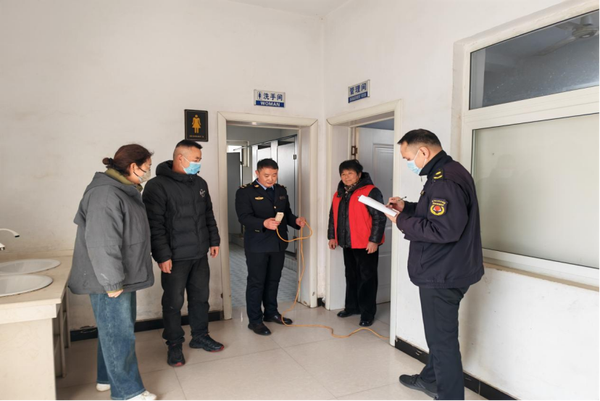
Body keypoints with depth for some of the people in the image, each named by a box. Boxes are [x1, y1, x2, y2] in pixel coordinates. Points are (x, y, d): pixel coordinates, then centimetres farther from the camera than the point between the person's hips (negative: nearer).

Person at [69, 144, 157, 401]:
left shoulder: (125, 190, 12)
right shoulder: (106, 194, -22)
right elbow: (102, 243, -27)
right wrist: (112, 282, -23)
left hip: (123, 277, 10)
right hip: (109, 282, -10)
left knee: (113, 330, 21)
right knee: (120, 334, 1)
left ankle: (107, 378, 37)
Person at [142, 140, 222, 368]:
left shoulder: (199, 183, 9)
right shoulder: (158, 185, -13)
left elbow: (209, 215, 17)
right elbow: (154, 225, -17)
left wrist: (214, 240, 15)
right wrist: (162, 256, -18)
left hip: (200, 255, 6)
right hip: (175, 258, -6)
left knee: (200, 297, 15)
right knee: (173, 302, 6)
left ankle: (200, 336, 32)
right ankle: (174, 345, 24)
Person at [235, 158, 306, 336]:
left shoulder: (281, 190, 10)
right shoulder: (245, 191, -10)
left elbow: (286, 213, 14)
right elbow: (244, 217, -21)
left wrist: (296, 221, -8)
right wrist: (264, 223, -37)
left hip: (278, 243, 6)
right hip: (257, 245, -6)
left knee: (273, 280, 18)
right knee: (256, 282, 3)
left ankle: (271, 312, 34)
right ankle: (255, 320, 16)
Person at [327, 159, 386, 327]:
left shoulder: (370, 192, -13)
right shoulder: (339, 194, 11)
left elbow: (379, 217, -16)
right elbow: (333, 216, 18)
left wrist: (374, 240, -19)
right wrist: (332, 236, 15)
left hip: (366, 244, -7)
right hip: (348, 244, 7)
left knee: (366, 278, 1)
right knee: (351, 276, 17)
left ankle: (367, 313, 11)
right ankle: (351, 306, 31)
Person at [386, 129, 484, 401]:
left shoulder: (445, 180, -23)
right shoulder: (446, 173, 12)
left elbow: (443, 230, -30)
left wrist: (402, 222, -19)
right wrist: (407, 207, 11)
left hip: (443, 275, -11)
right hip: (445, 271, 11)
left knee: (443, 339, 1)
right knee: (439, 333, 25)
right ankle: (430, 379, 44)